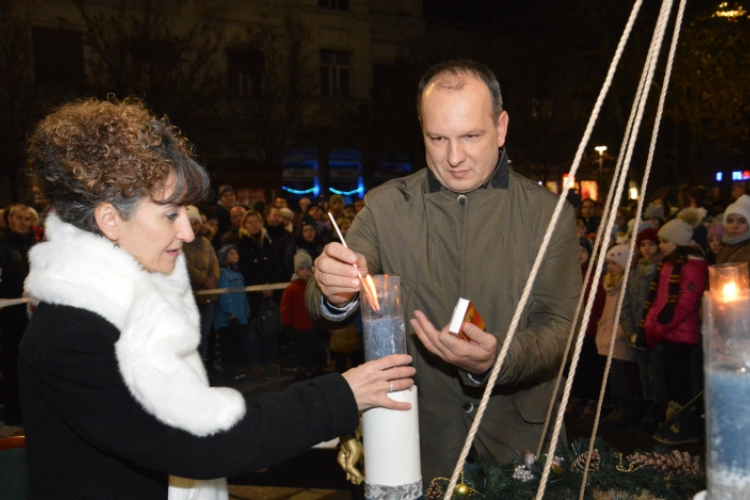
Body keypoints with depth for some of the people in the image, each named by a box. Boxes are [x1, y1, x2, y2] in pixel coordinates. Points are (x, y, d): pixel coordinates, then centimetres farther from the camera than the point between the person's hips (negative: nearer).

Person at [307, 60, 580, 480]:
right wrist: (334, 294, -33)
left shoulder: (548, 212, -4)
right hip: (413, 442, 1)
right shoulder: (386, 206, -2)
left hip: (518, 443, 0)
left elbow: (561, 326, -8)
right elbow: (325, 312, -8)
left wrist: (497, 359, -29)